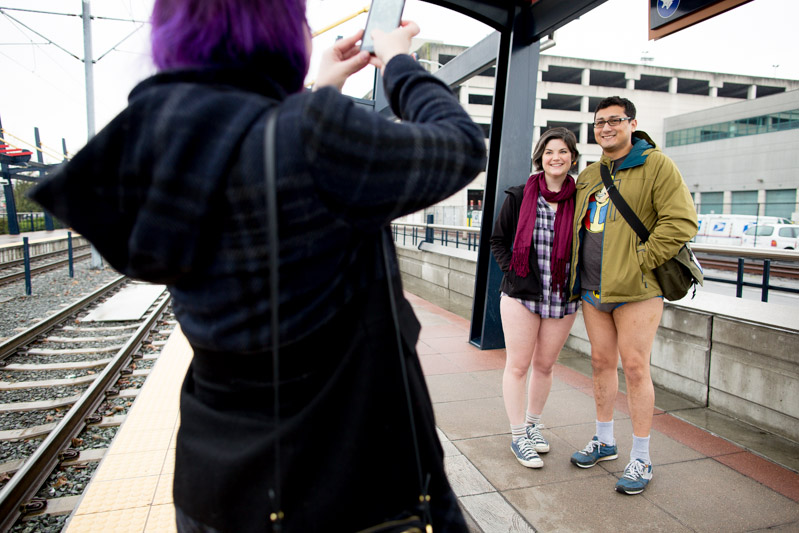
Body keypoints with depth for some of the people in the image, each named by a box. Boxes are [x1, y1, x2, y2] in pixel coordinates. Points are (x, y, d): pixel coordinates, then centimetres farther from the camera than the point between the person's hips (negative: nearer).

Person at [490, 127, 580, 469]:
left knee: (544, 365, 13)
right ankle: (518, 436, 18)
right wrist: (513, 270, -4)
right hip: (521, 294, -1)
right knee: (518, 365, 3)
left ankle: (533, 424, 35)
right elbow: (498, 240, 7)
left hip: (562, 299, 2)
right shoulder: (519, 197, -1)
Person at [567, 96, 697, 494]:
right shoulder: (587, 176, 15)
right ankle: (604, 441, 28)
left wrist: (641, 260, -16)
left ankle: (641, 458, 12)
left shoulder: (656, 165, -4)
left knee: (635, 367, -2)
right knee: (602, 363, 12)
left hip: (635, 288, -6)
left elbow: (681, 221, -12)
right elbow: (573, 224, 27)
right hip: (592, 289, 6)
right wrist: (576, 266, 14)